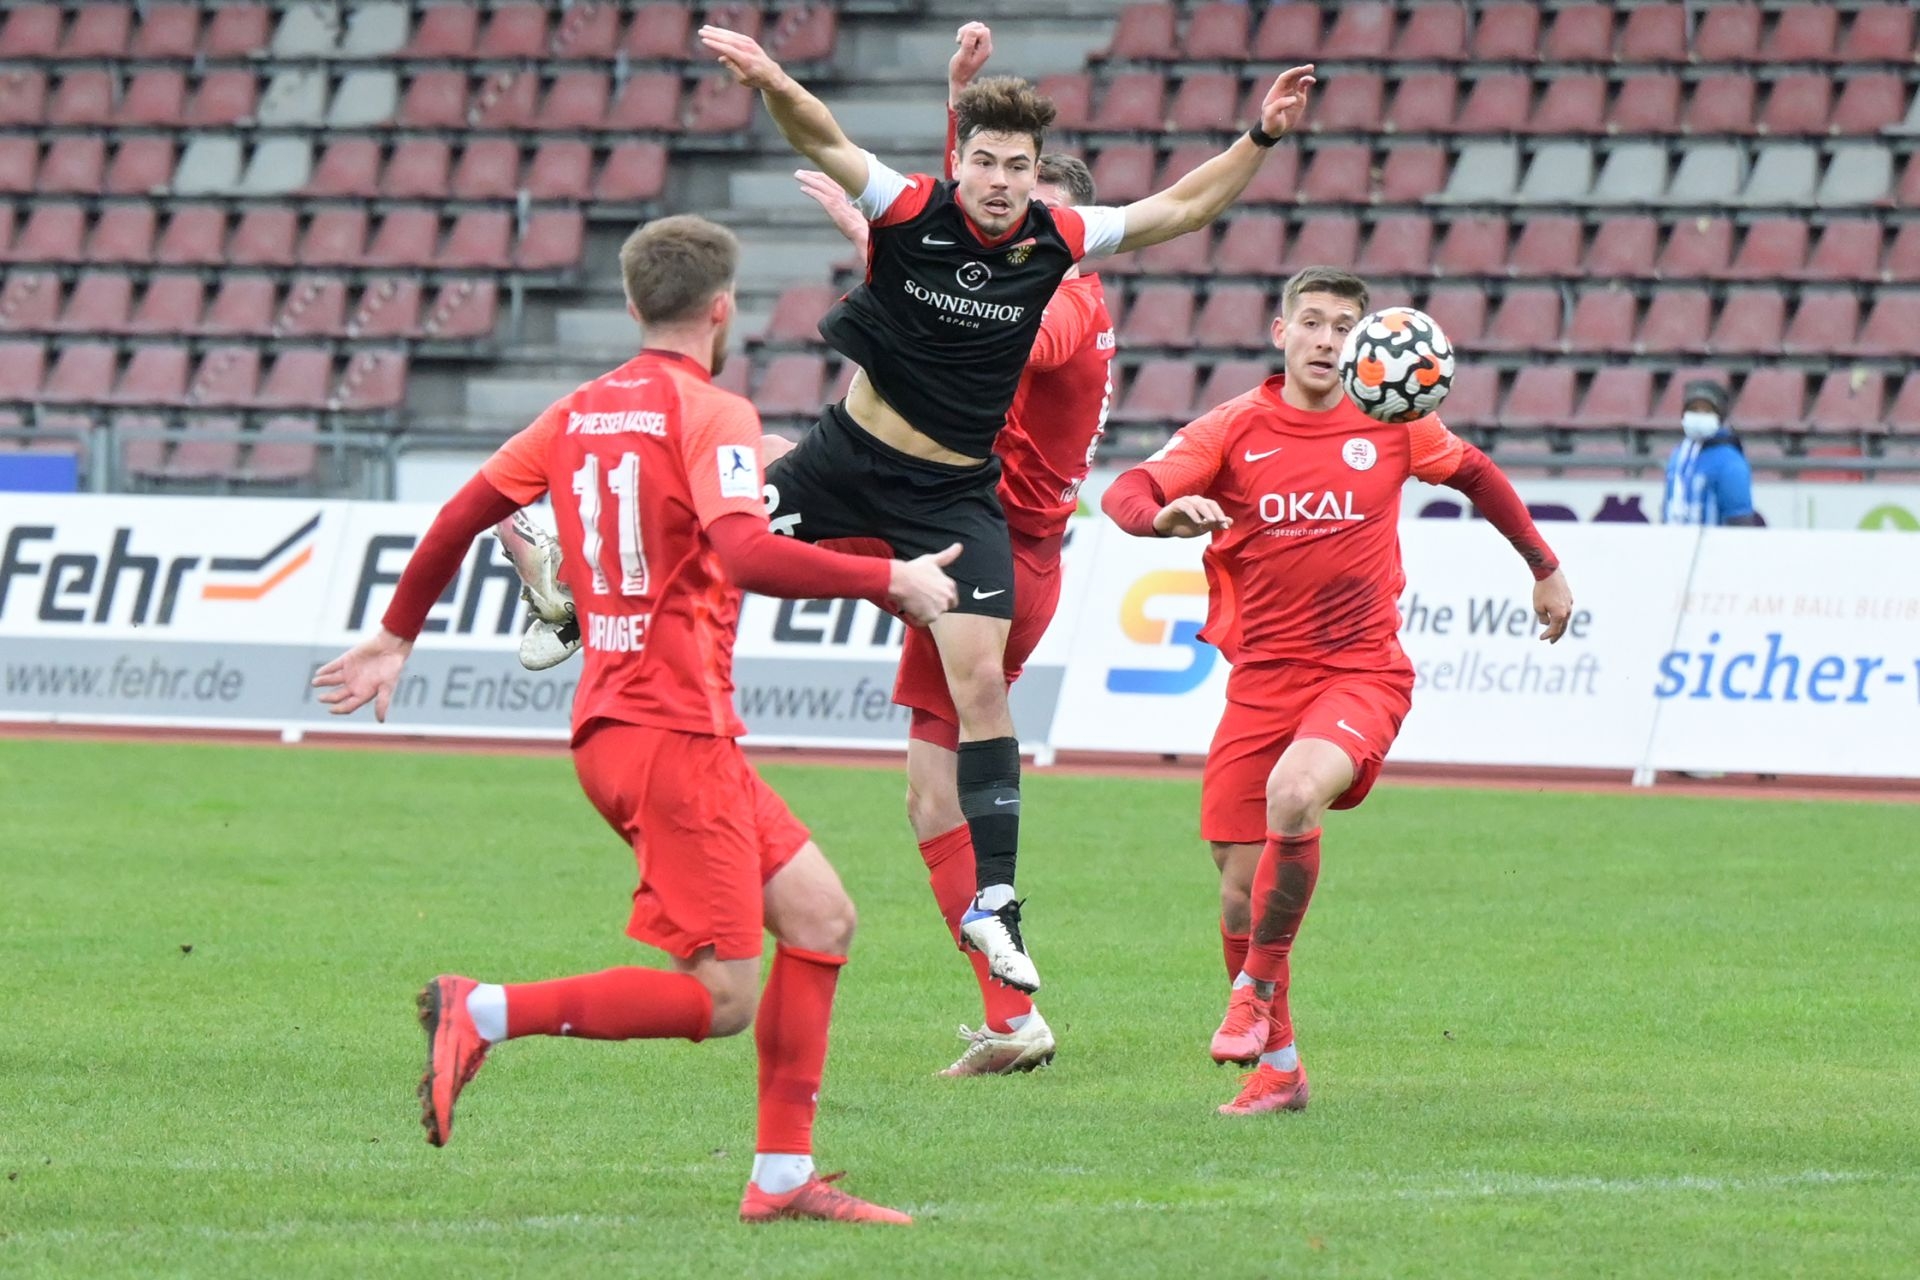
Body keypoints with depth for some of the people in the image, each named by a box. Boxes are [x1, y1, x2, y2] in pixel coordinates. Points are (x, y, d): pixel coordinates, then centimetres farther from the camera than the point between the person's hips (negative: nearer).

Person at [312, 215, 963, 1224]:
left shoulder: (580, 413, 13)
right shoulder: (711, 415, -9)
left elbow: (462, 514, 15)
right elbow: (746, 554, -25)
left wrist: (397, 636, 28)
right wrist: (890, 582, -16)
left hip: (611, 722, 9)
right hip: (674, 733, -9)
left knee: (820, 917, 12)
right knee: (719, 999, -9)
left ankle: (784, 1176, 10)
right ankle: (486, 1012, -16)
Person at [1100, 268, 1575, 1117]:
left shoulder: (1391, 423, 2)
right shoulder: (1234, 430, -1)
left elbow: (1475, 475, 21)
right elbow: (1124, 496, -12)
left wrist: (1545, 569, 28)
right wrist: (1168, 513, -35)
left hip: (1363, 672, -2)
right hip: (1262, 679, 2)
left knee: (1293, 794, -32)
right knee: (1241, 891, -1)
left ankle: (1257, 988, -13)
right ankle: (1275, 1064, 20)